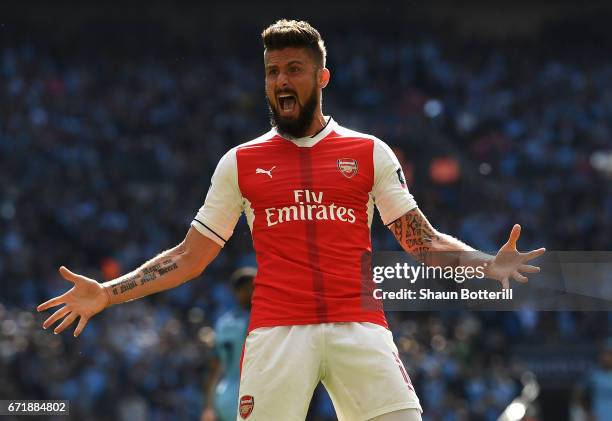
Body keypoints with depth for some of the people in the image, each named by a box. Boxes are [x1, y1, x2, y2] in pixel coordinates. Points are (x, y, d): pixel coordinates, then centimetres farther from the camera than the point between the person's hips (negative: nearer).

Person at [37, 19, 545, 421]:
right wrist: (106, 294, 7)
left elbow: (421, 241, 12)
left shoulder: (370, 153, 11)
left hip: (359, 326, 0)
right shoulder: (241, 162, 13)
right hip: (276, 331, 0)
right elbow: (190, 257, 17)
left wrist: (490, 265, -6)